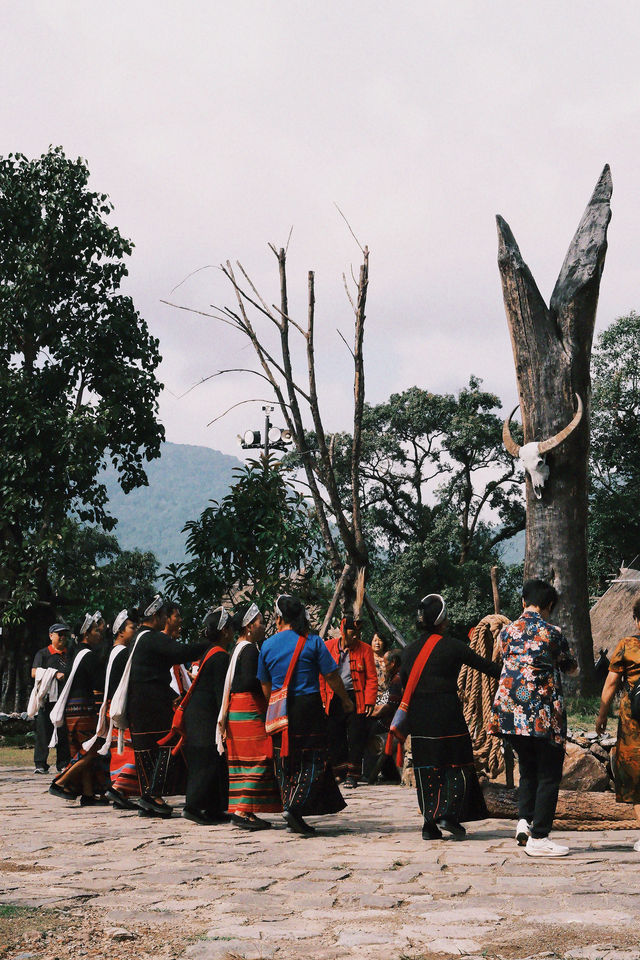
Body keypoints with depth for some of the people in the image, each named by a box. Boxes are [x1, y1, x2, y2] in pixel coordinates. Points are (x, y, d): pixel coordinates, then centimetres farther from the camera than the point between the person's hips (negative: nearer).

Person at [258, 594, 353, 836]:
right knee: (313, 760, 1)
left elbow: (265, 685, 12)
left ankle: (292, 814, 12)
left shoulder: (268, 645, 4)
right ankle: (295, 807, -16)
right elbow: (331, 676, -4)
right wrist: (346, 700, 11)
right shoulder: (312, 642, -6)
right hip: (308, 706, -3)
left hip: (280, 709, 3)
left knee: (285, 762, 11)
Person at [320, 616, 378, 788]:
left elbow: (371, 678, 0)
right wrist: (323, 699, 0)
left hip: (356, 699, -1)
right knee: (335, 737, 6)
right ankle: (340, 772, 20)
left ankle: (352, 775, 5)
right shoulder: (328, 647, 3)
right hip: (334, 701, 1)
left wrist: (370, 701, -8)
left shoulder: (364, 649, 1)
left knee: (356, 738, -2)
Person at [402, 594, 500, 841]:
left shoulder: (410, 650, 7)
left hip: (418, 716, 4)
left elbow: (404, 681, 7)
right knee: (457, 765, 5)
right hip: (446, 713, -4)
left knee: (426, 768, 8)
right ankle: (449, 813, -10)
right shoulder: (452, 646, -5)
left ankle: (430, 825, 6)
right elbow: (482, 664, 2)